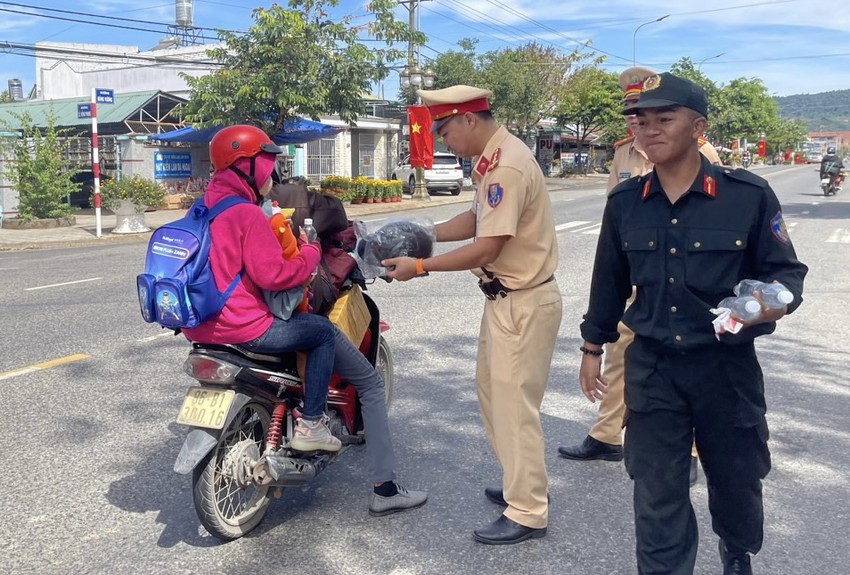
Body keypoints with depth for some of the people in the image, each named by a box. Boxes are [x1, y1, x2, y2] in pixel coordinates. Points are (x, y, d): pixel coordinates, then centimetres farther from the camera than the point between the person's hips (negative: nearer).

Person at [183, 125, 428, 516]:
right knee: (322, 330, -1)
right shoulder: (247, 213, -16)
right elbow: (272, 275, -23)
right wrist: (311, 254, -7)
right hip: (243, 328, -10)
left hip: (202, 326, 10)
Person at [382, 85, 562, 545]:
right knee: (493, 392, 20)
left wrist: (420, 267, -17)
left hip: (524, 302, -11)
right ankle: (526, 483, 36)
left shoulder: (506, 166, -23)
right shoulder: (494, 159, 9)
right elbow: (476, 219, 16)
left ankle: (527, 512, 14)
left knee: (514, 404, -1)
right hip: (506, 297, 11)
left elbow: (487, 248, -24)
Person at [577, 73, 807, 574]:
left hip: (727, 364, -1)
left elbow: (786, 269, -3)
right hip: (652, 366, 1)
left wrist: (775, 300, -26)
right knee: (656, 496, 5)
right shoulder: (624, 202, -2)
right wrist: (593, 347, 15)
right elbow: (610, 281, 9)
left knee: (736, 480, 22)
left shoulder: (749, 195, -12)